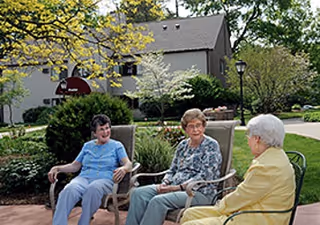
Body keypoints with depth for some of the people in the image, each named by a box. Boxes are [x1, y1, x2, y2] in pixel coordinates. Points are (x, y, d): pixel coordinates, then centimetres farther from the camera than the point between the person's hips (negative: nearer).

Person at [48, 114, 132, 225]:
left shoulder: (117, 145, 15)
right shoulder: (87, 146, 25)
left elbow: (128, 164, 0)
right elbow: (75, 165, 23)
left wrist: (123, 169, -25)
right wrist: (57, 168, 5)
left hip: (105, 179, -2)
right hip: (84, 177, 3)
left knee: (93, 189, -41)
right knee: (69, 190, -34)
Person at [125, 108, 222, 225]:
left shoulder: (211, 146, -5)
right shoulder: (182, 145, 15)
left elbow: (205, 176, -14)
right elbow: (172, 170, 18)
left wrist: (178, 187, -18)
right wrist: (165, 183, -4)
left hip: (200, 192, -7)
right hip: (175, 187, 7)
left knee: (158, 201, -31)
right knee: (138, 193, -14)